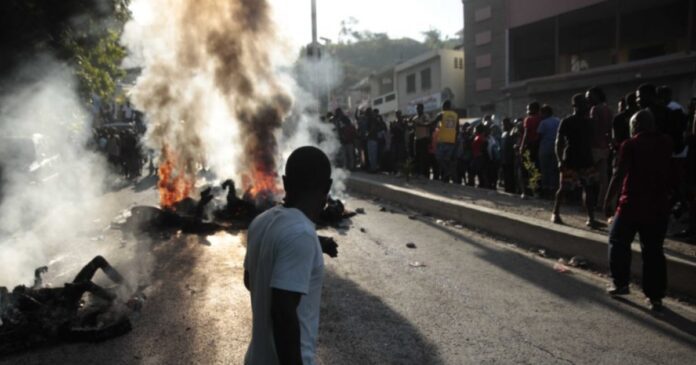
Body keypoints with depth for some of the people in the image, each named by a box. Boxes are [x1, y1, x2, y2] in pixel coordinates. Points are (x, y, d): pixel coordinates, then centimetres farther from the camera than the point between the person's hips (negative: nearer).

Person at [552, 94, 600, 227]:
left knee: (590, 188, 1)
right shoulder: (566, 122, -5)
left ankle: (591, 219, 4)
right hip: (570, 161, -5)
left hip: (586, 160, 5)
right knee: (564, 188, 1)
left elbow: (591, 141, 17)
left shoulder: (588, 122, 11)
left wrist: (591, 156, 7)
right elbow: (559, 142, -8)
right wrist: (560, 160, -16)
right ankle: (555, 213, 19)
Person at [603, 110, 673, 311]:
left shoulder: (630, 145, -8)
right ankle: (655, 296, 8)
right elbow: (670, 173, 16)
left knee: (619, 242, 15)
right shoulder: (666, 143, 7)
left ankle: (620, 283, 17)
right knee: (653, 251, 8)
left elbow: (619, 175, -13)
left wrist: (608, 200, -9)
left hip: (632, 204, -4)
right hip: (659, 206, 4)